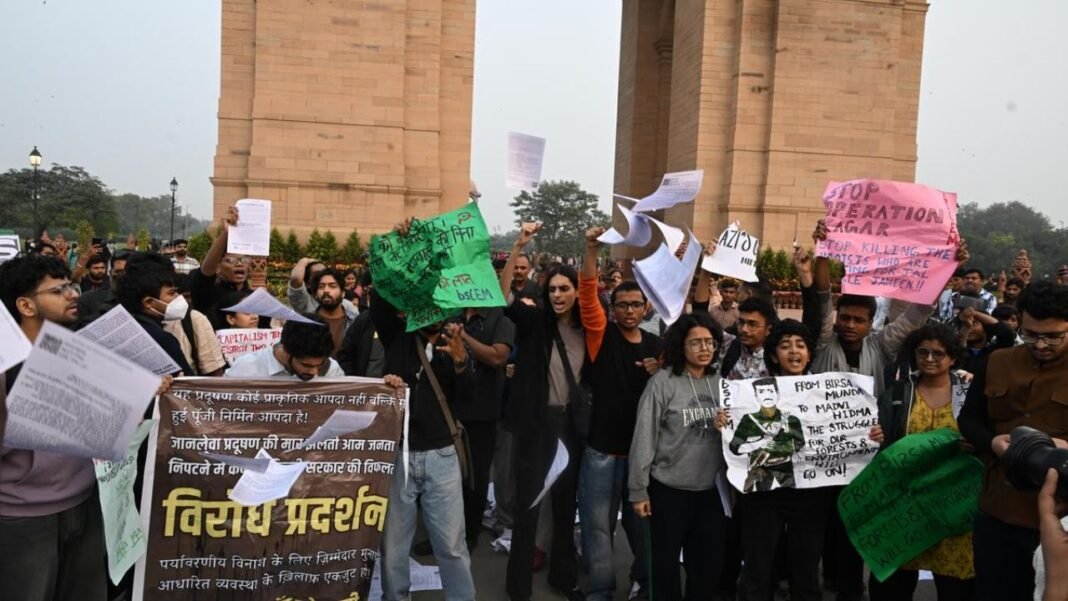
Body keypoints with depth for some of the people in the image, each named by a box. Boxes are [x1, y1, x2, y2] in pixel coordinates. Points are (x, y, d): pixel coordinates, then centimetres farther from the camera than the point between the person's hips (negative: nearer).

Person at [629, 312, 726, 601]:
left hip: (709, 490, 4)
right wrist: (638, 490, -11)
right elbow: (644, 439, -11)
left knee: (709, 561, 14)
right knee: (667, 562, 10)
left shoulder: (720, 383, 3)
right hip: (669, 490, -4)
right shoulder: (663, 382, -11)